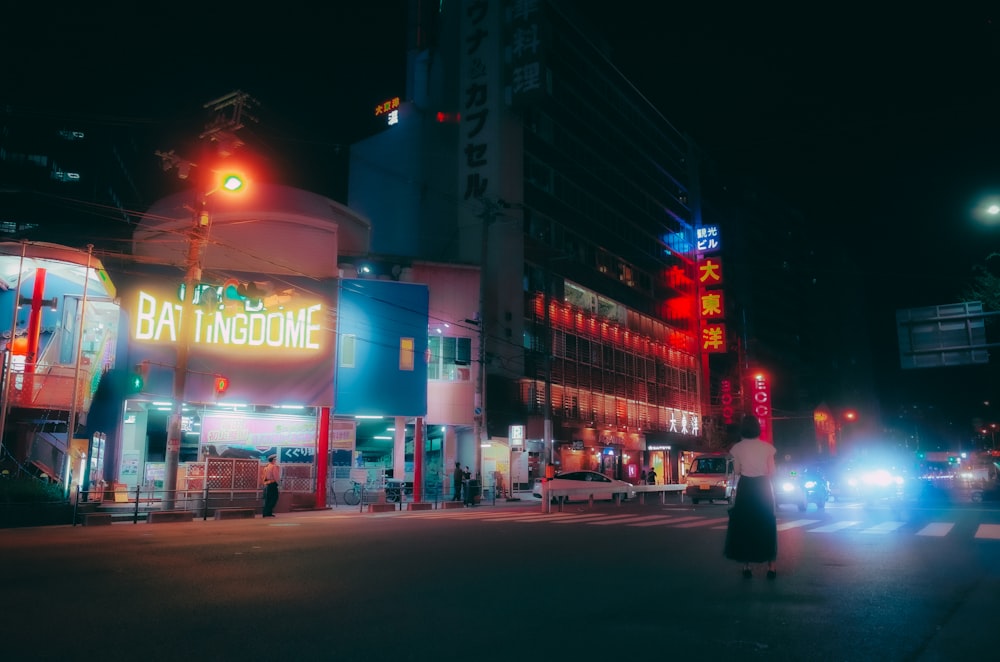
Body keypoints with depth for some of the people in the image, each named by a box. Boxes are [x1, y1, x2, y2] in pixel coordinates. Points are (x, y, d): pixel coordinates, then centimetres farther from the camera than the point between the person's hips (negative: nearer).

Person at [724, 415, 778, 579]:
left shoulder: (737, 447, -5)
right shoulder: (767, 447, -3)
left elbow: (737, 471, -1)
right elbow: (771, 472, 0)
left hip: (745, 488, -1)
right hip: (763, 488, 1)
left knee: (744, 526, 9)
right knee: (766, 526, 12)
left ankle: (746, 567, 8)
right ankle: (771, 567, 10)